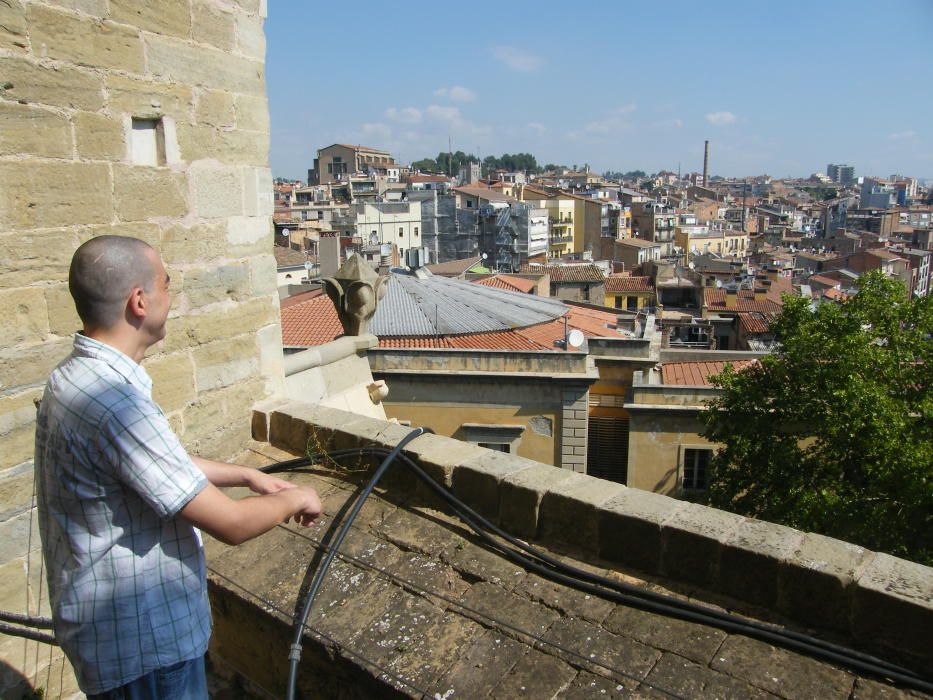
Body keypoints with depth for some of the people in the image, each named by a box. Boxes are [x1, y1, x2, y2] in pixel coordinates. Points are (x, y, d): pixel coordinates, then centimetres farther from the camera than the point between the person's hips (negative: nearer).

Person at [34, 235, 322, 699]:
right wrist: (294, 500, -9)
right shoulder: (113, 402, -32)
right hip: (142, 642, -9)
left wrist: (249, 476, 12)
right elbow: (231, 524, -27)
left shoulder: (75, 377, 1)